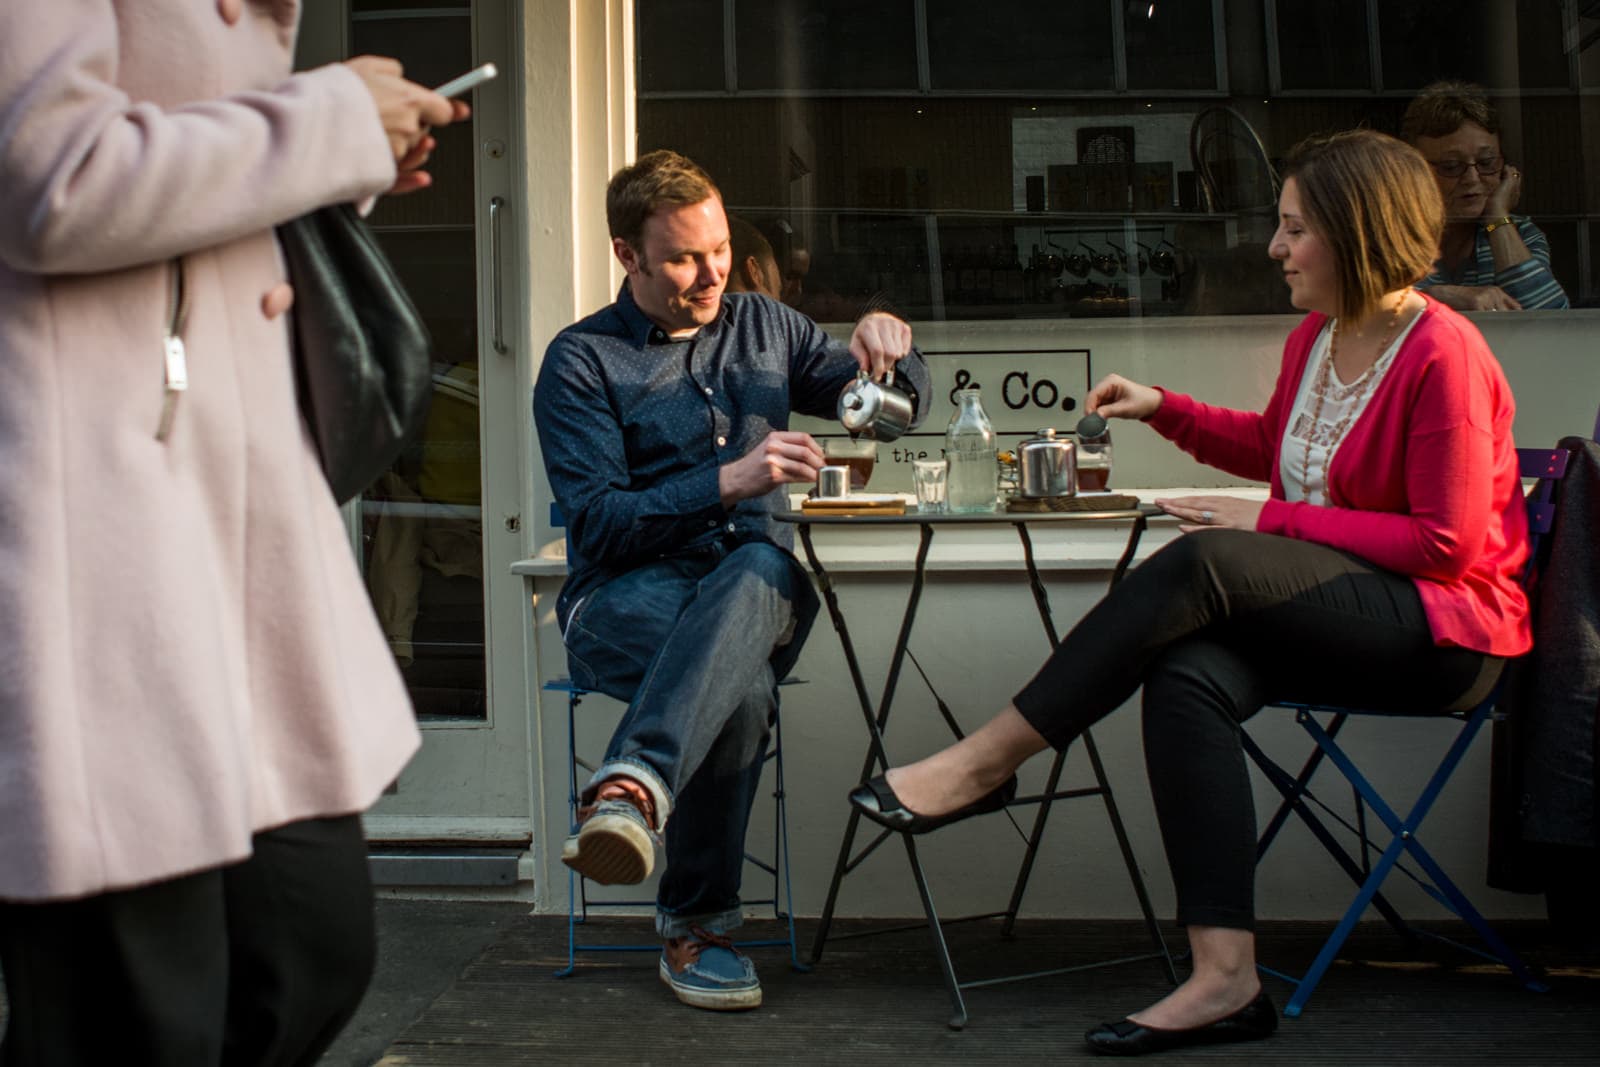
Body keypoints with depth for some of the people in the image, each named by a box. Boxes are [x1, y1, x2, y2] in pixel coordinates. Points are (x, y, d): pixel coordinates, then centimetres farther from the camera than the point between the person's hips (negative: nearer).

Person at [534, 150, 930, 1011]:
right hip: (624, 597, -2)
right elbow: (596, 522, -8)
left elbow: (898, 404, 23)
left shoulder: (765, 327, 18)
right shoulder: (581, 361, 3)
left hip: (756, 587, 3)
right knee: (743, 686, -38)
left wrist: (885, 343, -1)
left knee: (760, 568, -39)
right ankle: (697, 929, -30)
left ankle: (633, 789, -55)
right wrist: (728, 482, -20)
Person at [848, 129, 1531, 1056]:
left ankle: (986, 761, -23)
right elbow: (1271, 447, 30)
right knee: (1187, 676, -26)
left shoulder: (1443, 355, -13)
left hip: (1446, 630, -7)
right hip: (1340, 615, 7)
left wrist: (1274, 521, -17)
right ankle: (1226, 978, -30)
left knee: (1205, 563, -30)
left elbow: (1446, 544, -17)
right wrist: (1165, 410, 16)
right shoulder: (1317, 339, 11)